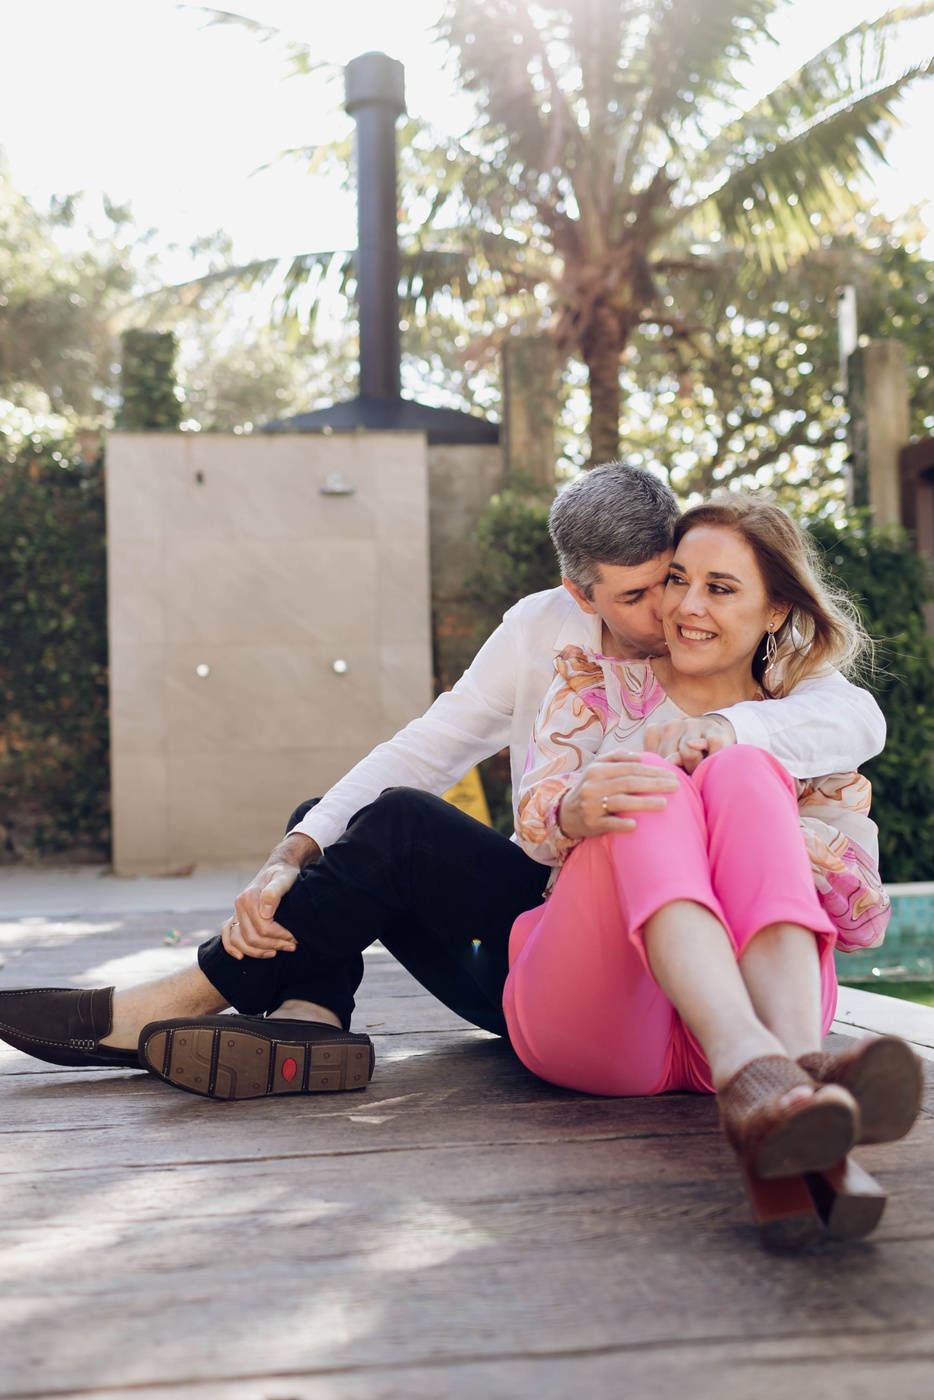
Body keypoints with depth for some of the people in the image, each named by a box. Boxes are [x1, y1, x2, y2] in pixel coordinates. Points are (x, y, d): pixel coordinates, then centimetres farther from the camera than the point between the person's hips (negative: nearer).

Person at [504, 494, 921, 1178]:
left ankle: (799, 1062, -49)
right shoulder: (596, 680, 18)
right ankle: (746, 1069, -55)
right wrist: (575, 809, -28)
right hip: (591, 1025, 0)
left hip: (747, 1005, 1)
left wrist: (751, 807, -11)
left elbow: (866, 919, 5)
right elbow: (535, 820, -2)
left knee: (743, 773, -23)